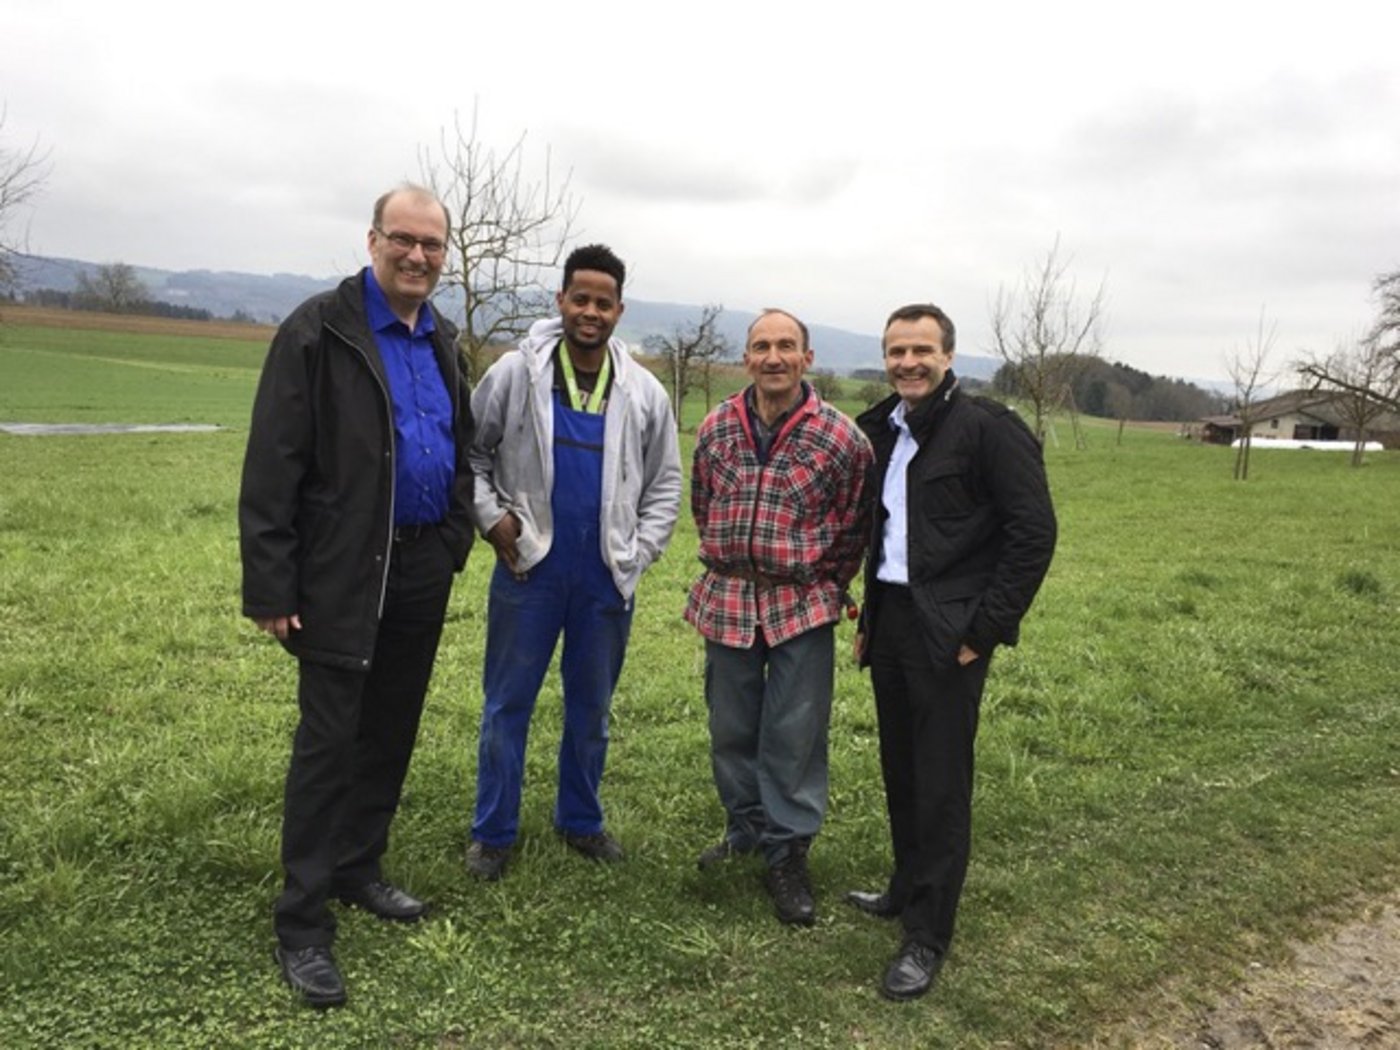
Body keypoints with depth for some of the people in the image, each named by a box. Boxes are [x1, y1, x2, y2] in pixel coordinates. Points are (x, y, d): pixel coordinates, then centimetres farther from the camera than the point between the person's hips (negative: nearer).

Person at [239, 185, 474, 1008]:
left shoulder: (443, 342, 11)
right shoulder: (318, 331, -10)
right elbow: (274, 464, -13)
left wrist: (458, 534, 9)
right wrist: (271, 585, -17)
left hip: (423, 568, 6)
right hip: (344, 572, -6)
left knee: (392, 731, 15)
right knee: (329, 739, -1)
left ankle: (358, 869, 32)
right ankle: (304, 925, 10)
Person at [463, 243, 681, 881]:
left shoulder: (644, 393, 2)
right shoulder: (515, 374, -5)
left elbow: (664, 484, 7)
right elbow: (469, 452, 4)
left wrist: (639, 554, -2)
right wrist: (490, 516, -8)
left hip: (607, 578, 2)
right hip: (528, 568, -2)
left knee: (591, 707, 15)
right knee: (507, 704, 7)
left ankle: (580, 820, 33)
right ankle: (493, 832, 22)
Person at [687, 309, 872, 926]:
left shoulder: (840, 438, -8)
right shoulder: (716, 428, 2)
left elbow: (853, 528, 2)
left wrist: (825, 589, 6)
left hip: (803, 607, -3)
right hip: (726, 601, 4)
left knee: (795, 736, 2)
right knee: (731, 729, 14)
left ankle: (787, 855, 17)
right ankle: (746, 829, 34)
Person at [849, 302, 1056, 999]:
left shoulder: (988, 428, -10)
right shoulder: (882, 432, 12)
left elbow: (1034, 533, -13)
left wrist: (983, 631, -14)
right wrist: (869, 617, 14)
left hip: (947, 632, -7)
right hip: (890, 622, 7)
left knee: (941, 783, 0)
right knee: (900, 770, 16)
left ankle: (927, 936, 11)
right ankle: (908, 890, 34)